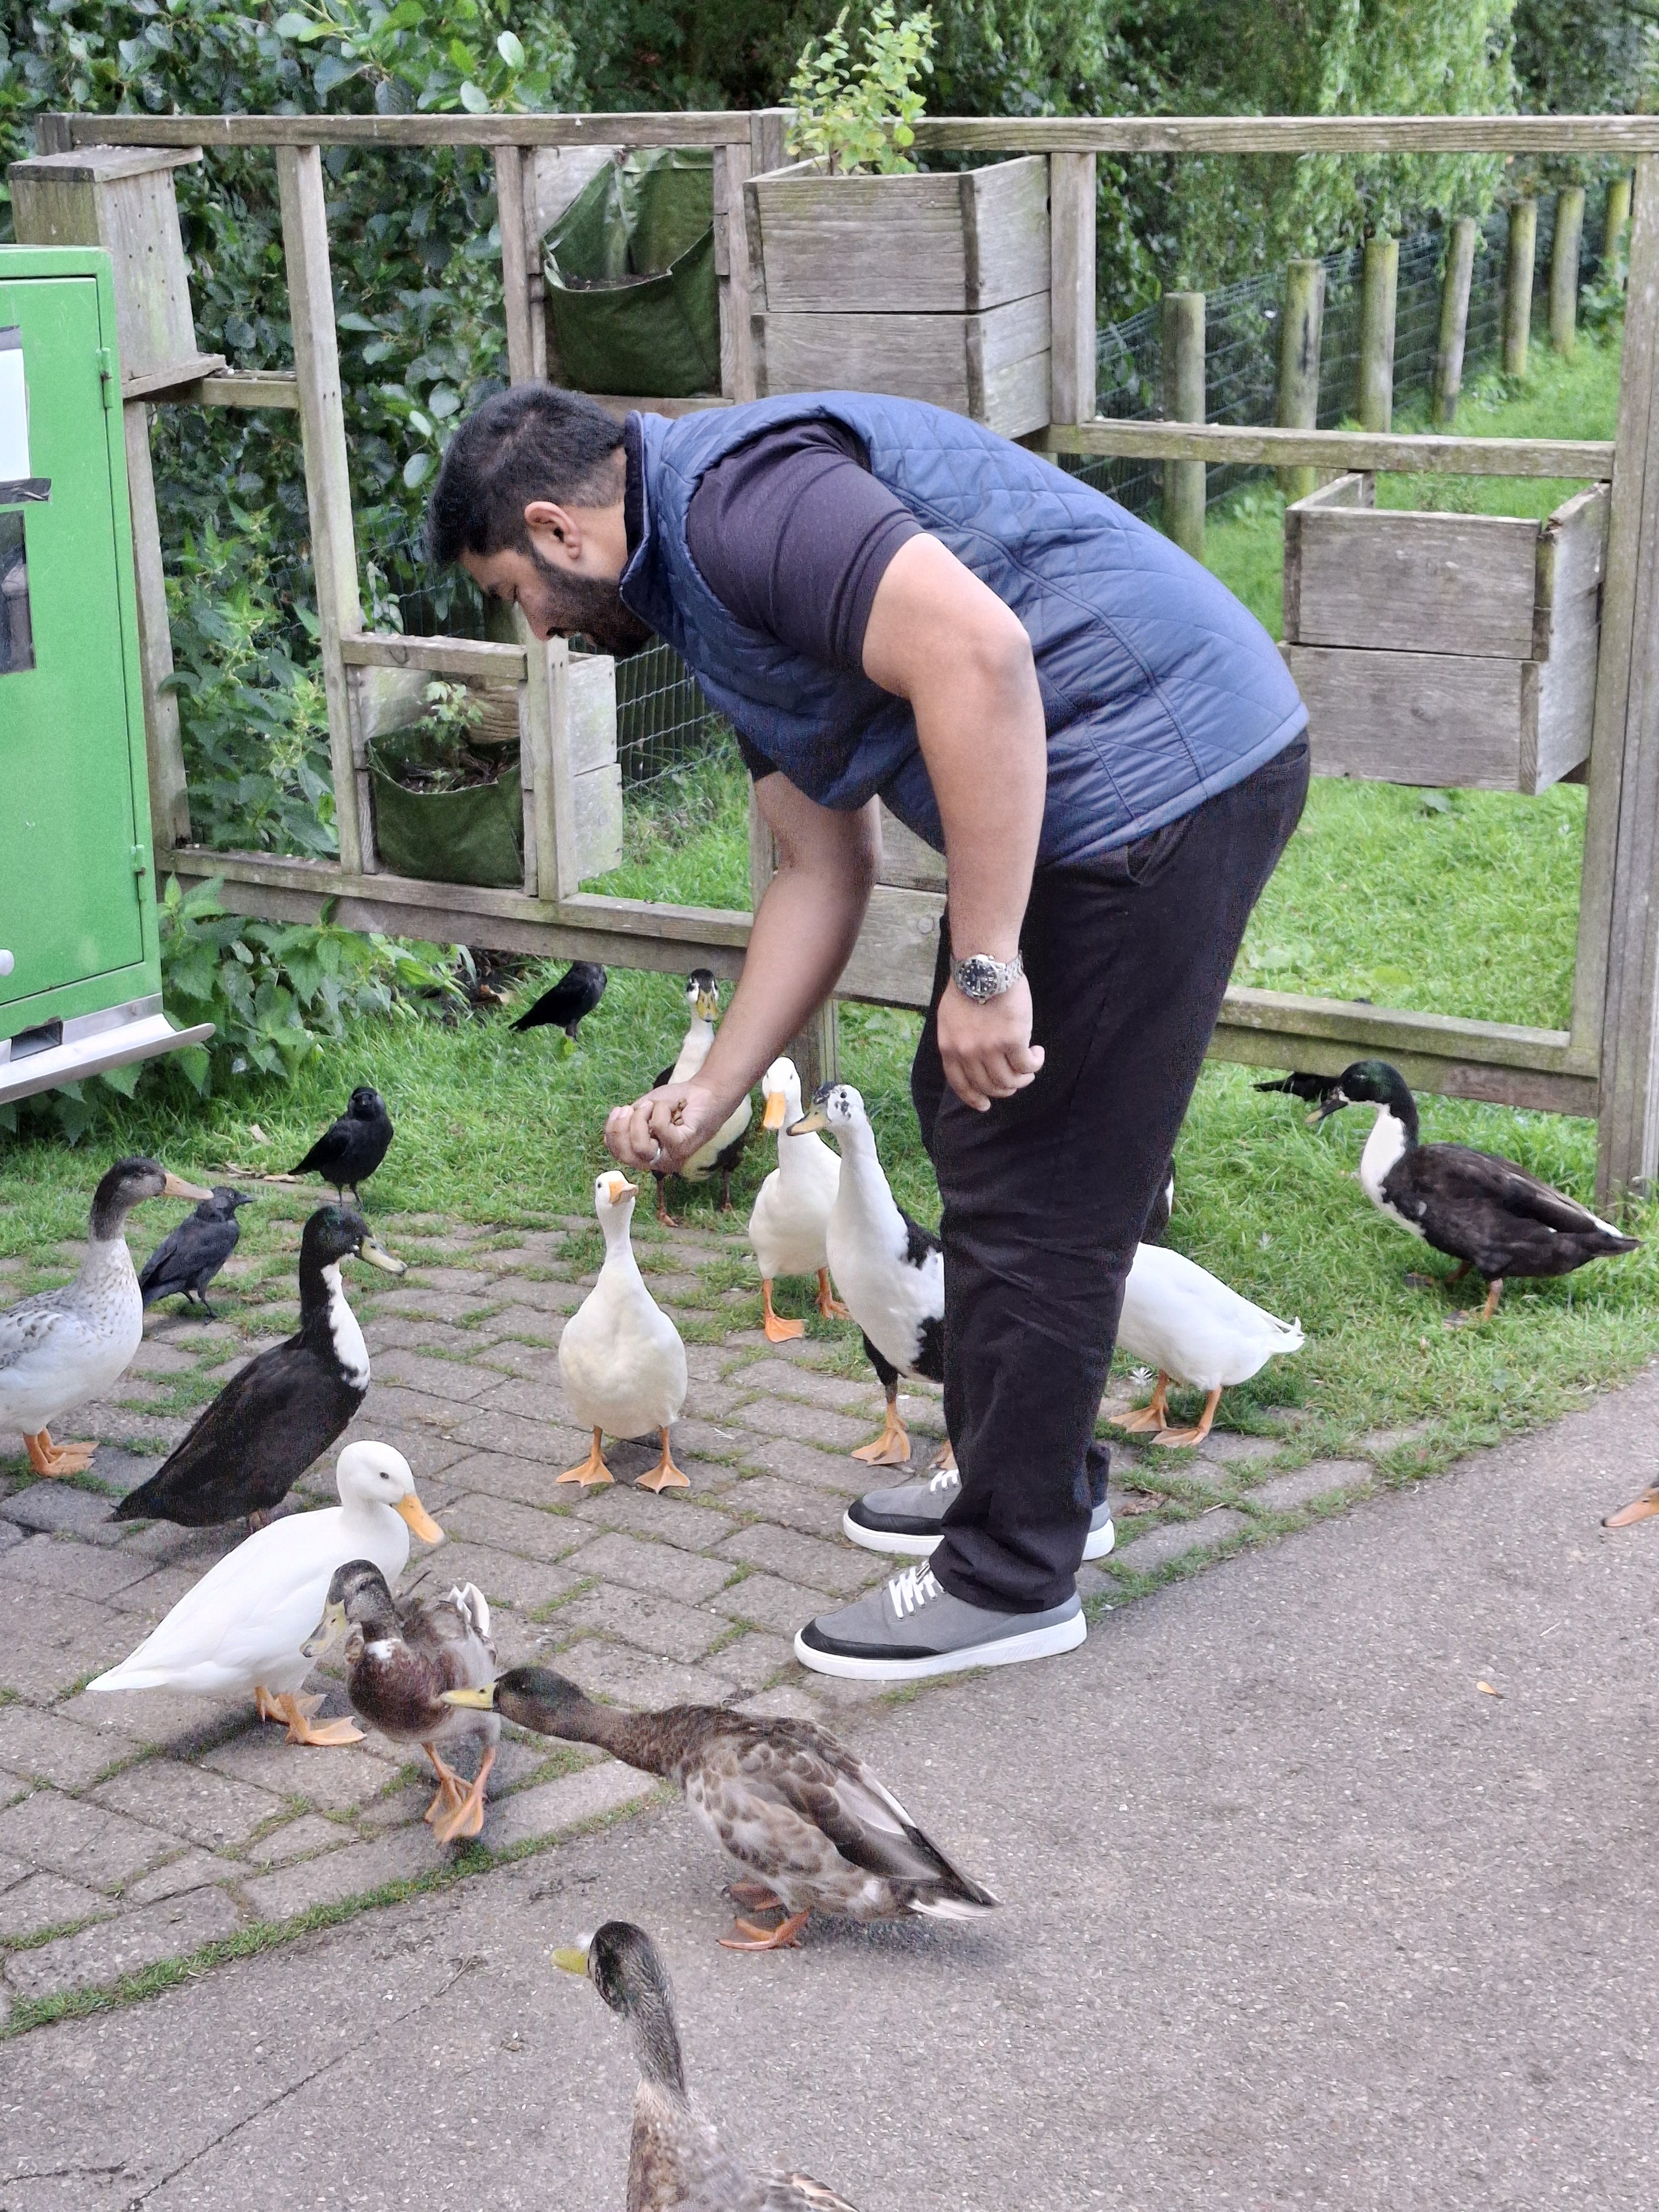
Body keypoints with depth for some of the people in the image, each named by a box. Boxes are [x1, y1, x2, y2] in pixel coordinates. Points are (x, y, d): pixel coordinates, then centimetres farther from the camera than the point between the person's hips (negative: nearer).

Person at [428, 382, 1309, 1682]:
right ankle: (1037, 1478, 36)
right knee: (971, 1118, 22)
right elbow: (824, 872, 21)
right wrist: (708, 1100, 18)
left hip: (1160, 770, -11)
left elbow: (976, 650, -30)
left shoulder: (733, 496, -15)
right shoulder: (703, 582, 19)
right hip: (1110, 796, 11)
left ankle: (1011, 1581, 12)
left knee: (1034, 1185, -3)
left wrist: (982, 969, -27)